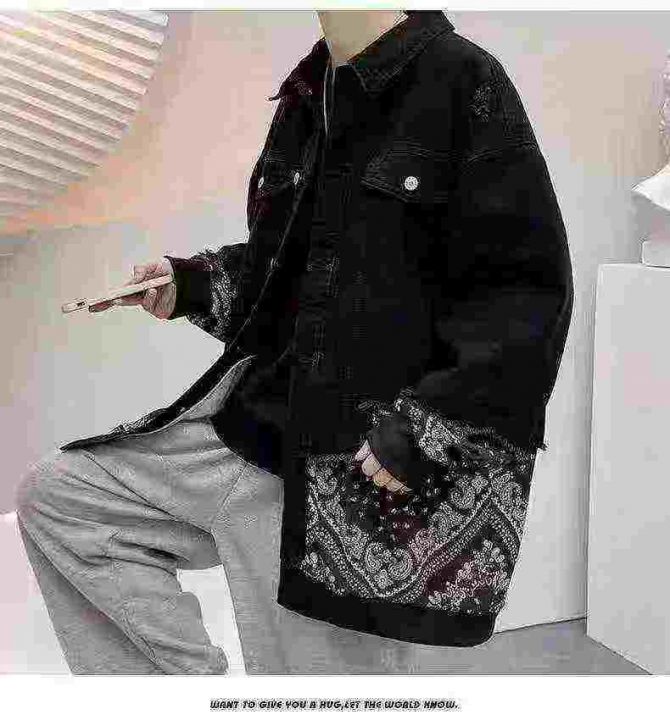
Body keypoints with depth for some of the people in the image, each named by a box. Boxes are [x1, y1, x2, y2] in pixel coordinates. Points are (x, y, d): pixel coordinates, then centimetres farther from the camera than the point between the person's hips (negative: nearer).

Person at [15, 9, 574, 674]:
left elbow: (527, 293, -15)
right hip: (261, 427, 8)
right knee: (52, 495, 9)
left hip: (376, 480, -7)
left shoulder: (460, 81, -10)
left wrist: (421, 438, -20)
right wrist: (189, 284, 6)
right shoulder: (306, 97, 12)